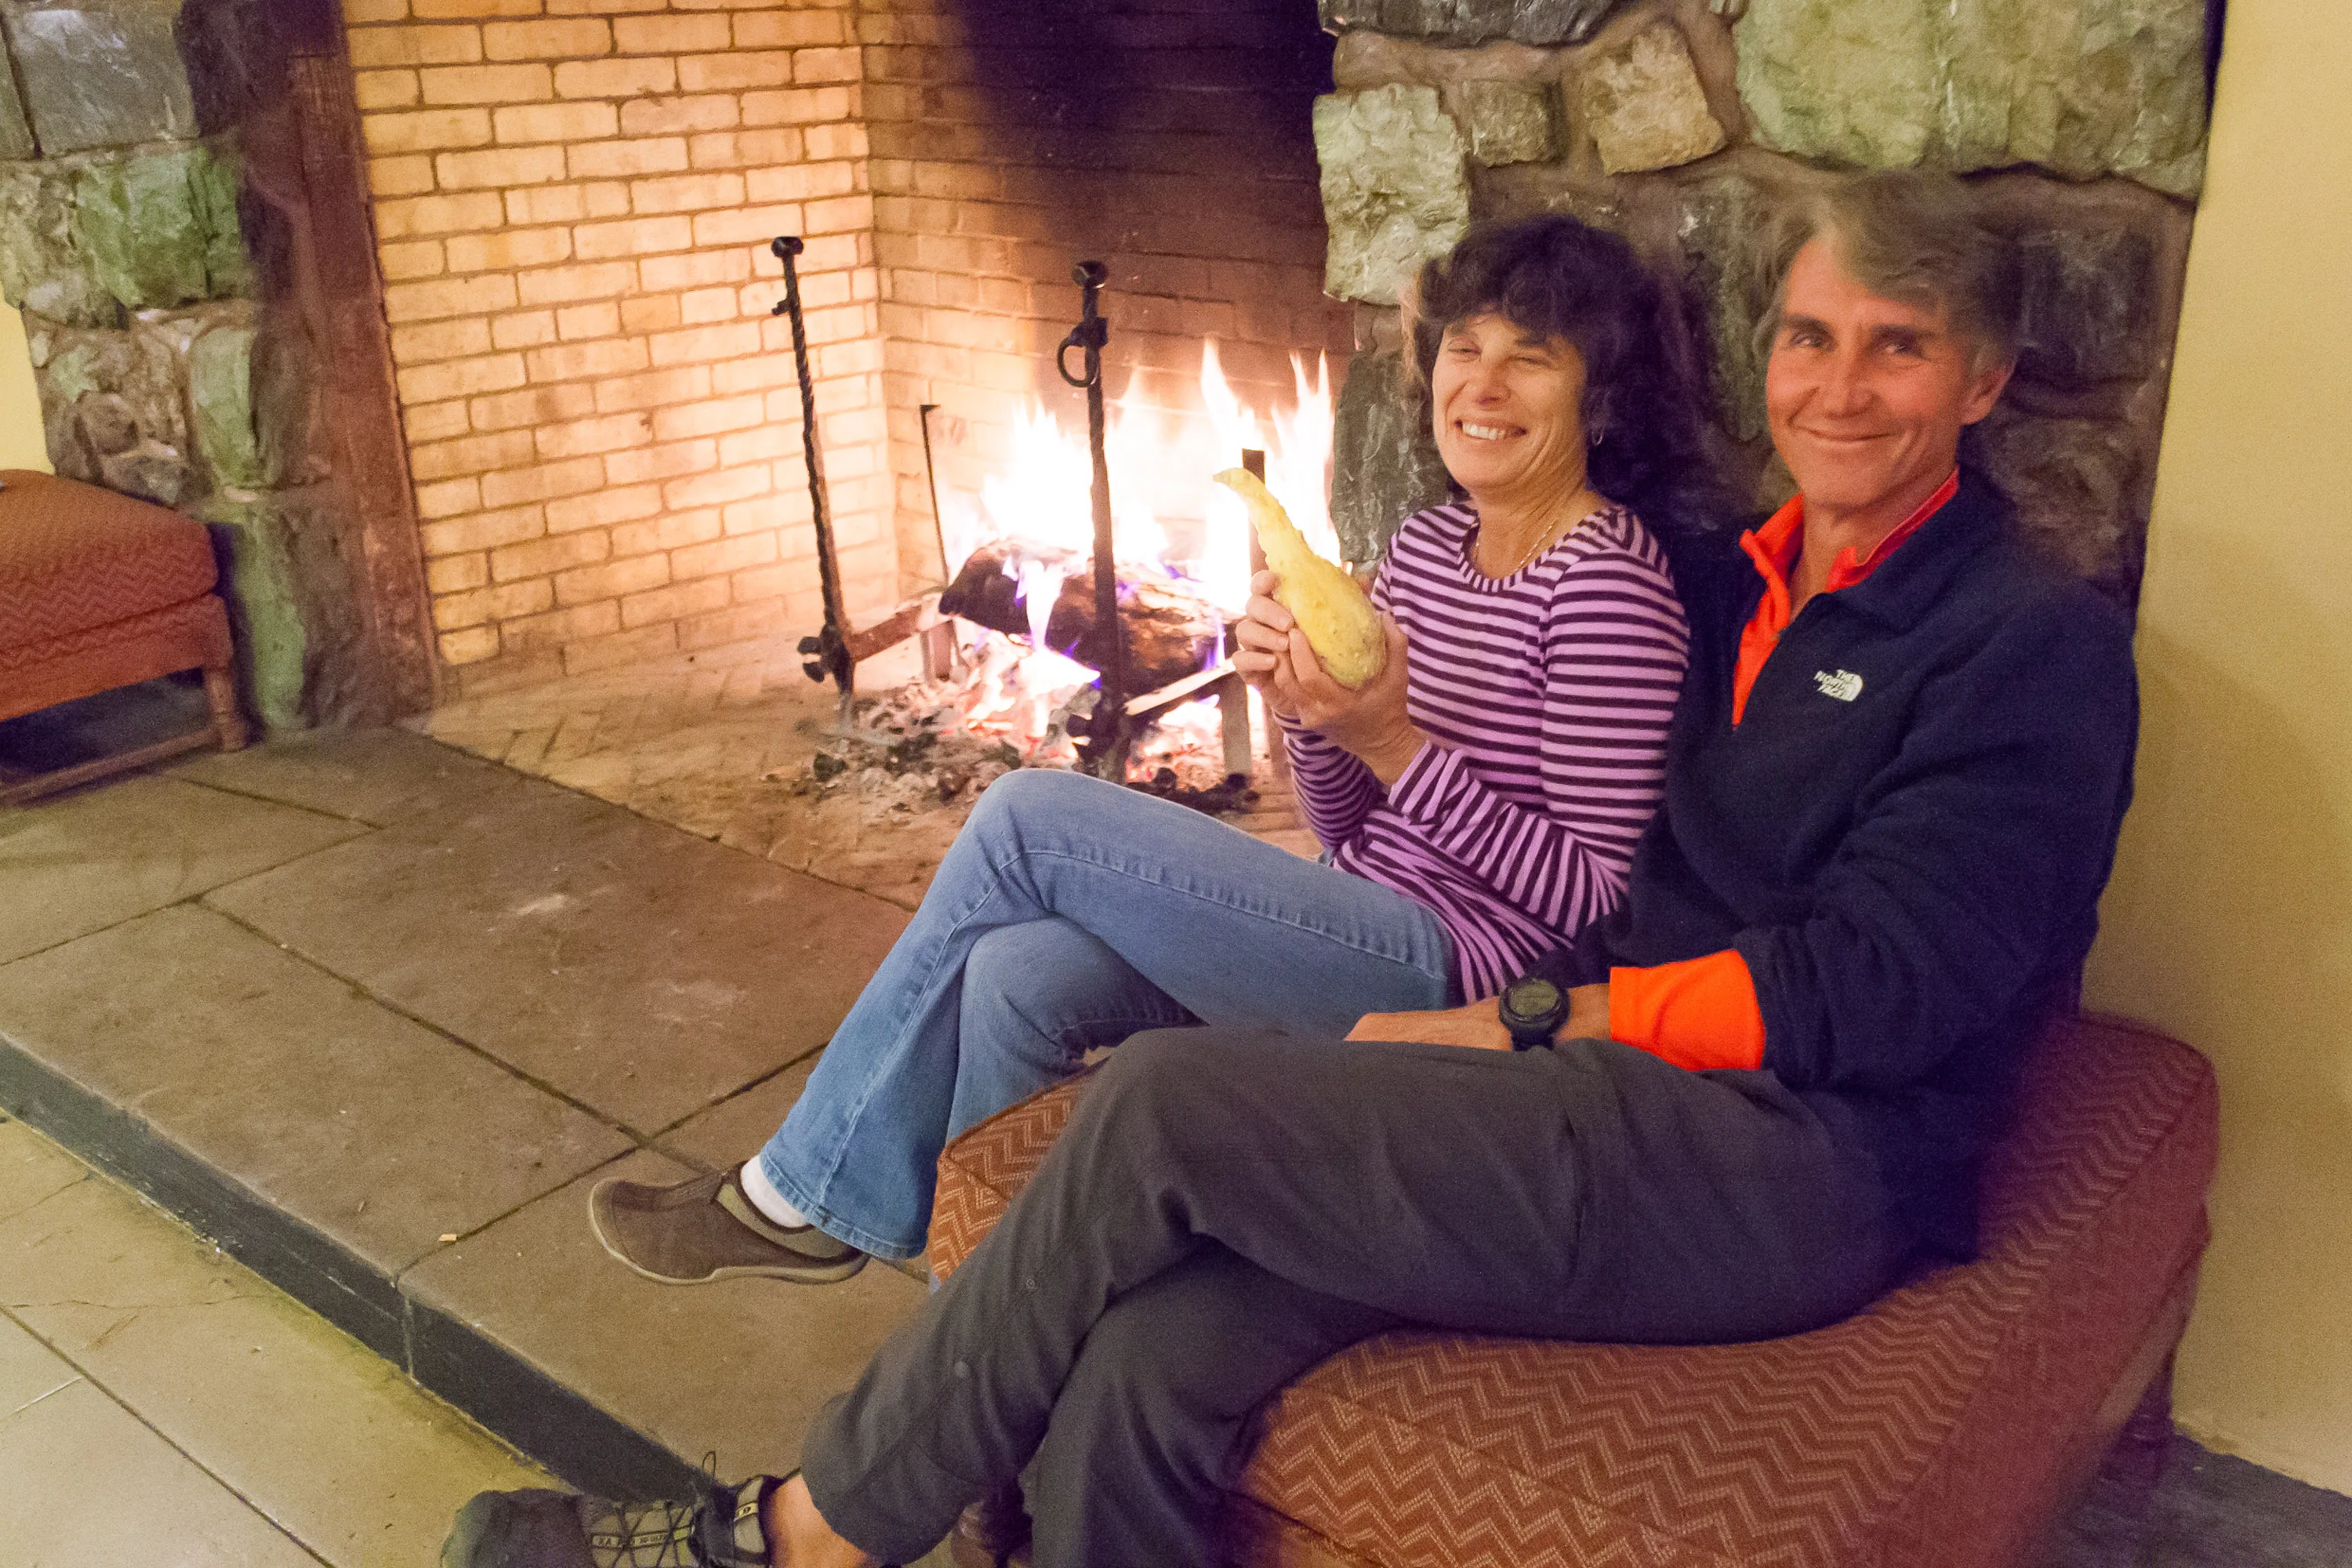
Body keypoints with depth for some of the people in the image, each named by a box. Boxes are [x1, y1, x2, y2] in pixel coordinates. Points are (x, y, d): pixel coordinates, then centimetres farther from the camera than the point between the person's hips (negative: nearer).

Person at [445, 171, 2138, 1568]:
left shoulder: (2040, 644, -2)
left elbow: (1871, 988, -11)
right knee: (1150, 1357, -21)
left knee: (1167, 1103, -23)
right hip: (1630, 1085, 6)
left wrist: (1531, 1032, -11)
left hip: (1799, 1166, -6)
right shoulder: (1735, 584, 20)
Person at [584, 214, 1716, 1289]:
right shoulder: (1425, 548, 12)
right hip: (1365, 935, 7)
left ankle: (806, 1193, 3)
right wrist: (1312, 708, -6)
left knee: (1027, 817, -13)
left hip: (1458, 967, -7)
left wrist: (1391, 741, -20)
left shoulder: (1607, 585, -13)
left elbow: (1597, 898, -15)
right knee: (1018, 970, -18)